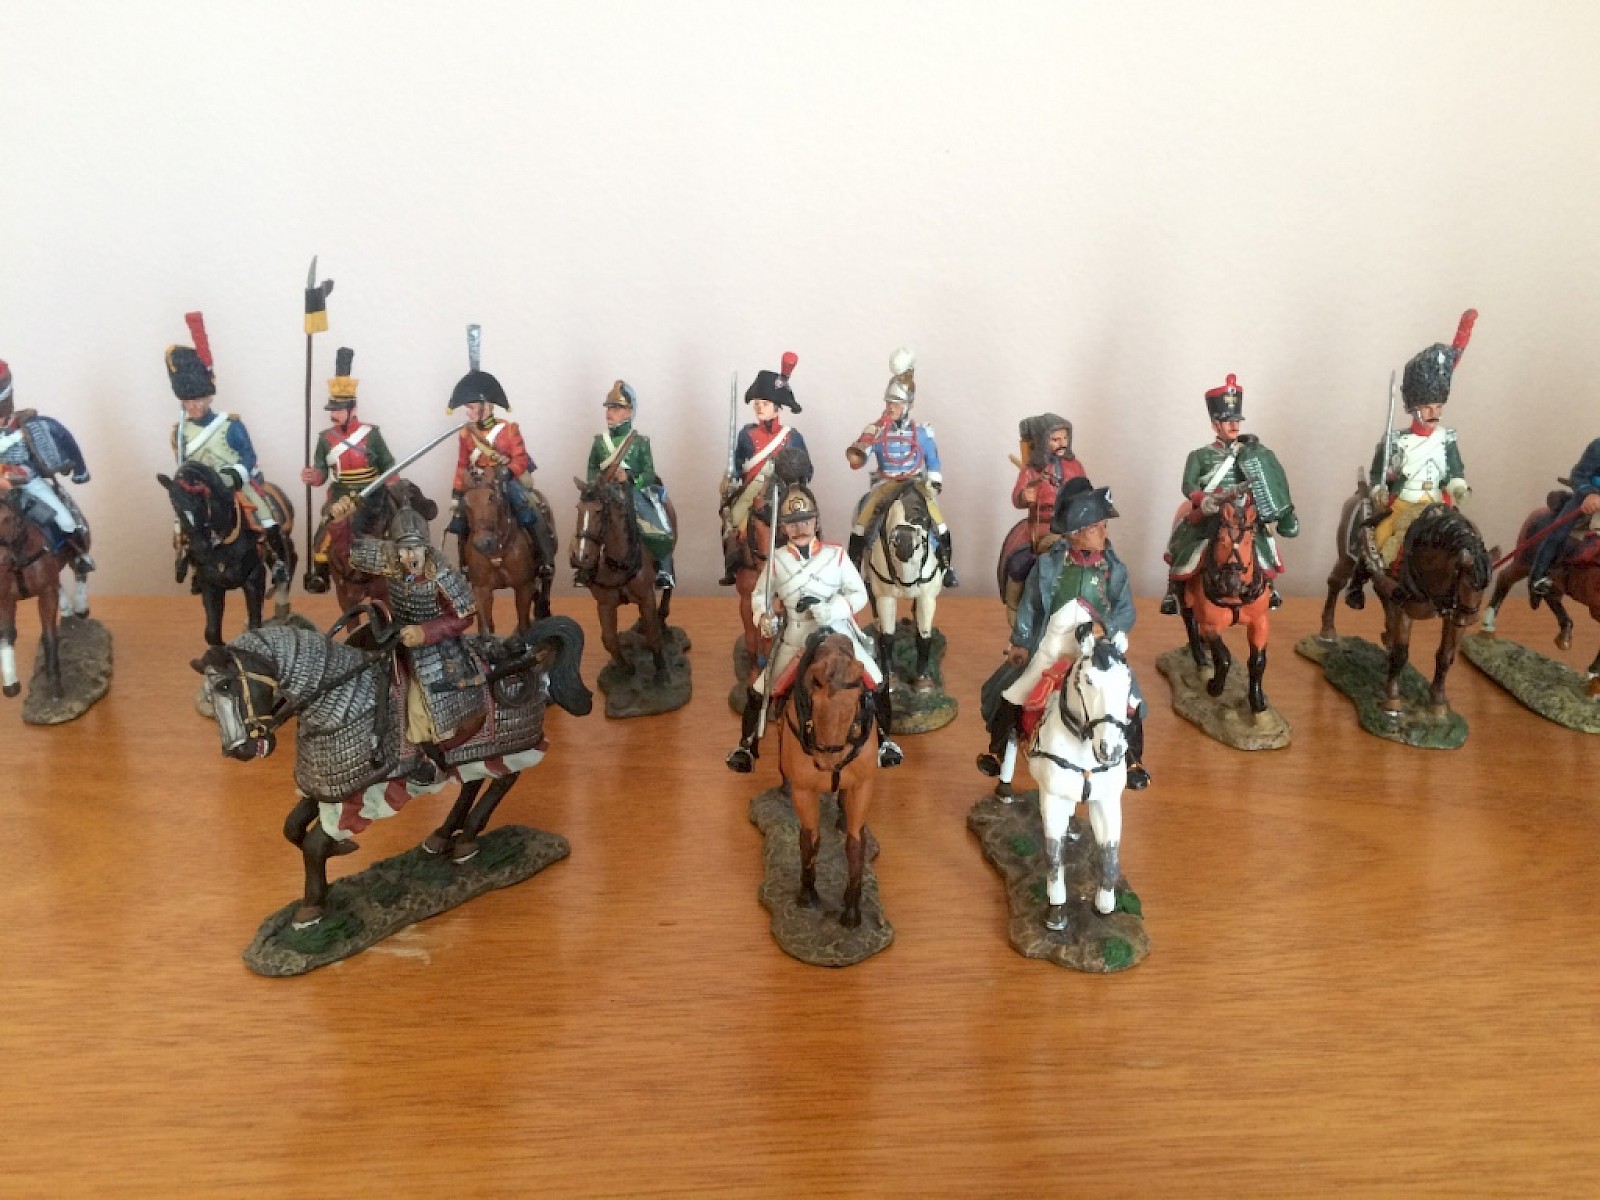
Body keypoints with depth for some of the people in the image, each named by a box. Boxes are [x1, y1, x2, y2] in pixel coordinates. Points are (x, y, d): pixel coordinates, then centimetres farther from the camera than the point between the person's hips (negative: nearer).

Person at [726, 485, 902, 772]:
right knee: (759, 691, -2)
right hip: (795, 639, 0)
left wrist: (830, 609, -22)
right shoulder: (777, 560, -4)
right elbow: (760, 594, 9)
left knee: (877, 684, 0)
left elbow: (859, 594, -5)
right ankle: (746, 746, 20)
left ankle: (883, 741, 23)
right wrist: (764, 617, -11)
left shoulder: (836, 555, -7)